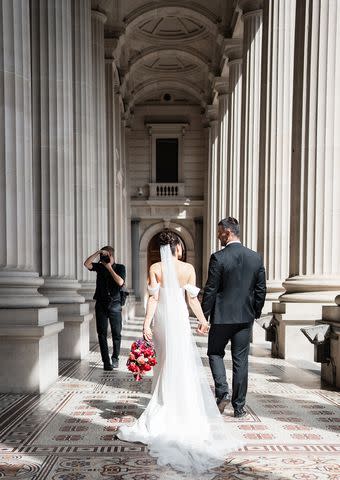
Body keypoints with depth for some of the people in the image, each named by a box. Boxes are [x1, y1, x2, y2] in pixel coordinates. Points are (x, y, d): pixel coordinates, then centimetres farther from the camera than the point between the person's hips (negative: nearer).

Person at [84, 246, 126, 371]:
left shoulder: (120, 268, 2)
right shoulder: (100, 267, 7)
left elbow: (120, 282, -14)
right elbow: (87, 264, -9)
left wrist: (110, 268, -11)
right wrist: (97, 252, -14)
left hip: (114, 304, -1)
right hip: (101, 304, 1)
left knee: (116, 333, 4)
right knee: (102, 333, -1)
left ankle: (115, 358, 23)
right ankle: (106, 361, 4)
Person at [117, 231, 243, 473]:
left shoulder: (155, 268, -5)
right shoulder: (188, 268, -5)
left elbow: (153, 297, -11)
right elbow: (193, 298, -3)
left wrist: (147, 323, -10)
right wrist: (203, 320, 6)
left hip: (161, 319, 2)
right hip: (180, 318, -1)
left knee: (167, 364, 14)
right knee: (183, 365, 9)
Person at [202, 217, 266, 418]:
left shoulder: (218, 258, -13)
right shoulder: (256, 258, 1)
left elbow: (210, 290, -12)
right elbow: (261, 290, 4)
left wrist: (204, 315, -2)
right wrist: (256, 313, 15)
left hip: (222, 316, -4)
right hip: (246, 317, 4)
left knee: (215, 353, 17)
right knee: (241, 361, 11)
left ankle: (223, 391, 1)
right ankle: (239, 407, 18)